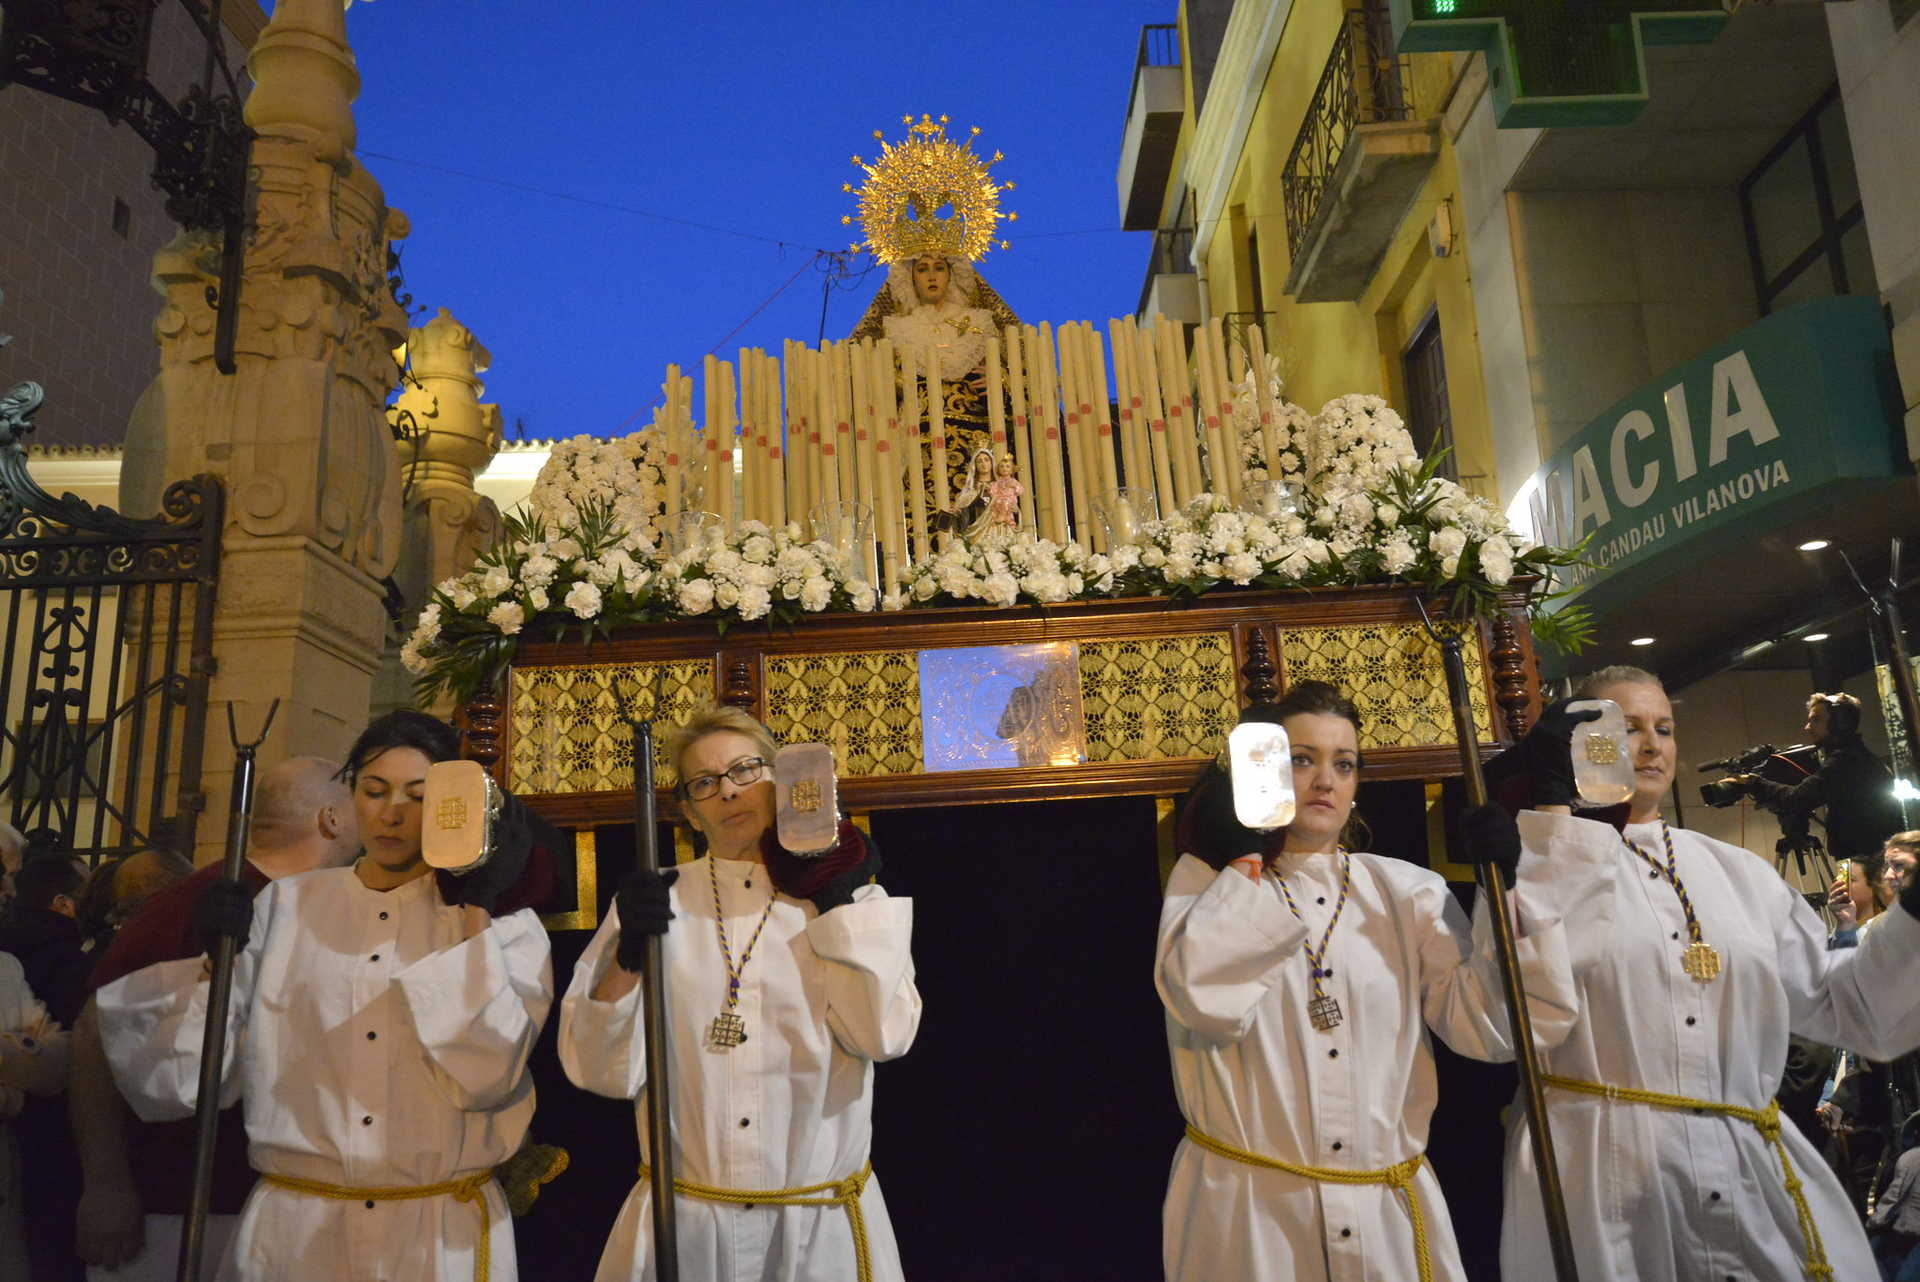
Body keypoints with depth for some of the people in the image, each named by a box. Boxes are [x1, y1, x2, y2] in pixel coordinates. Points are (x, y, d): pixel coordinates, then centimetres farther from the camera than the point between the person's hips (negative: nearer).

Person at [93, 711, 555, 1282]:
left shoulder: (499, 920, -3)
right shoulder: (285, 907, 3)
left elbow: (487, 1076, -17)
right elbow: (197, 1074, 2)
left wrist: (478, 910, -15)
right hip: (293, 1228, 2)